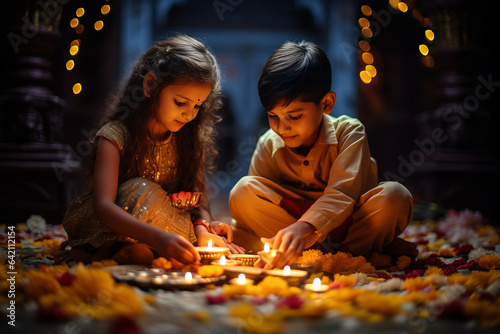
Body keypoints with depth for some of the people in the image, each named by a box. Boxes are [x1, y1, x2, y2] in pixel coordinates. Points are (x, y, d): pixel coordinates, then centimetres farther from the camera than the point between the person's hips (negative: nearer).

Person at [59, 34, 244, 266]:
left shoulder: (187, 139, -2)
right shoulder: (115, 136, -19)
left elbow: (197, 199, -4)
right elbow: (103, 206, -33)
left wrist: (202, 226, -28)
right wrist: (158, 237, -49)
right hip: (106, 224, -6)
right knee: (142, 190, -33)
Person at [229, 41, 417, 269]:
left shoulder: (348, 131, -17)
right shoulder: (268, 145, -8)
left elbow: (342, 193, -31)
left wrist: (303, 227, -49)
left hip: (349, 221, -2)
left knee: (394, 196, -31)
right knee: (243, 190, -21)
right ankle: (322, 250, -24)